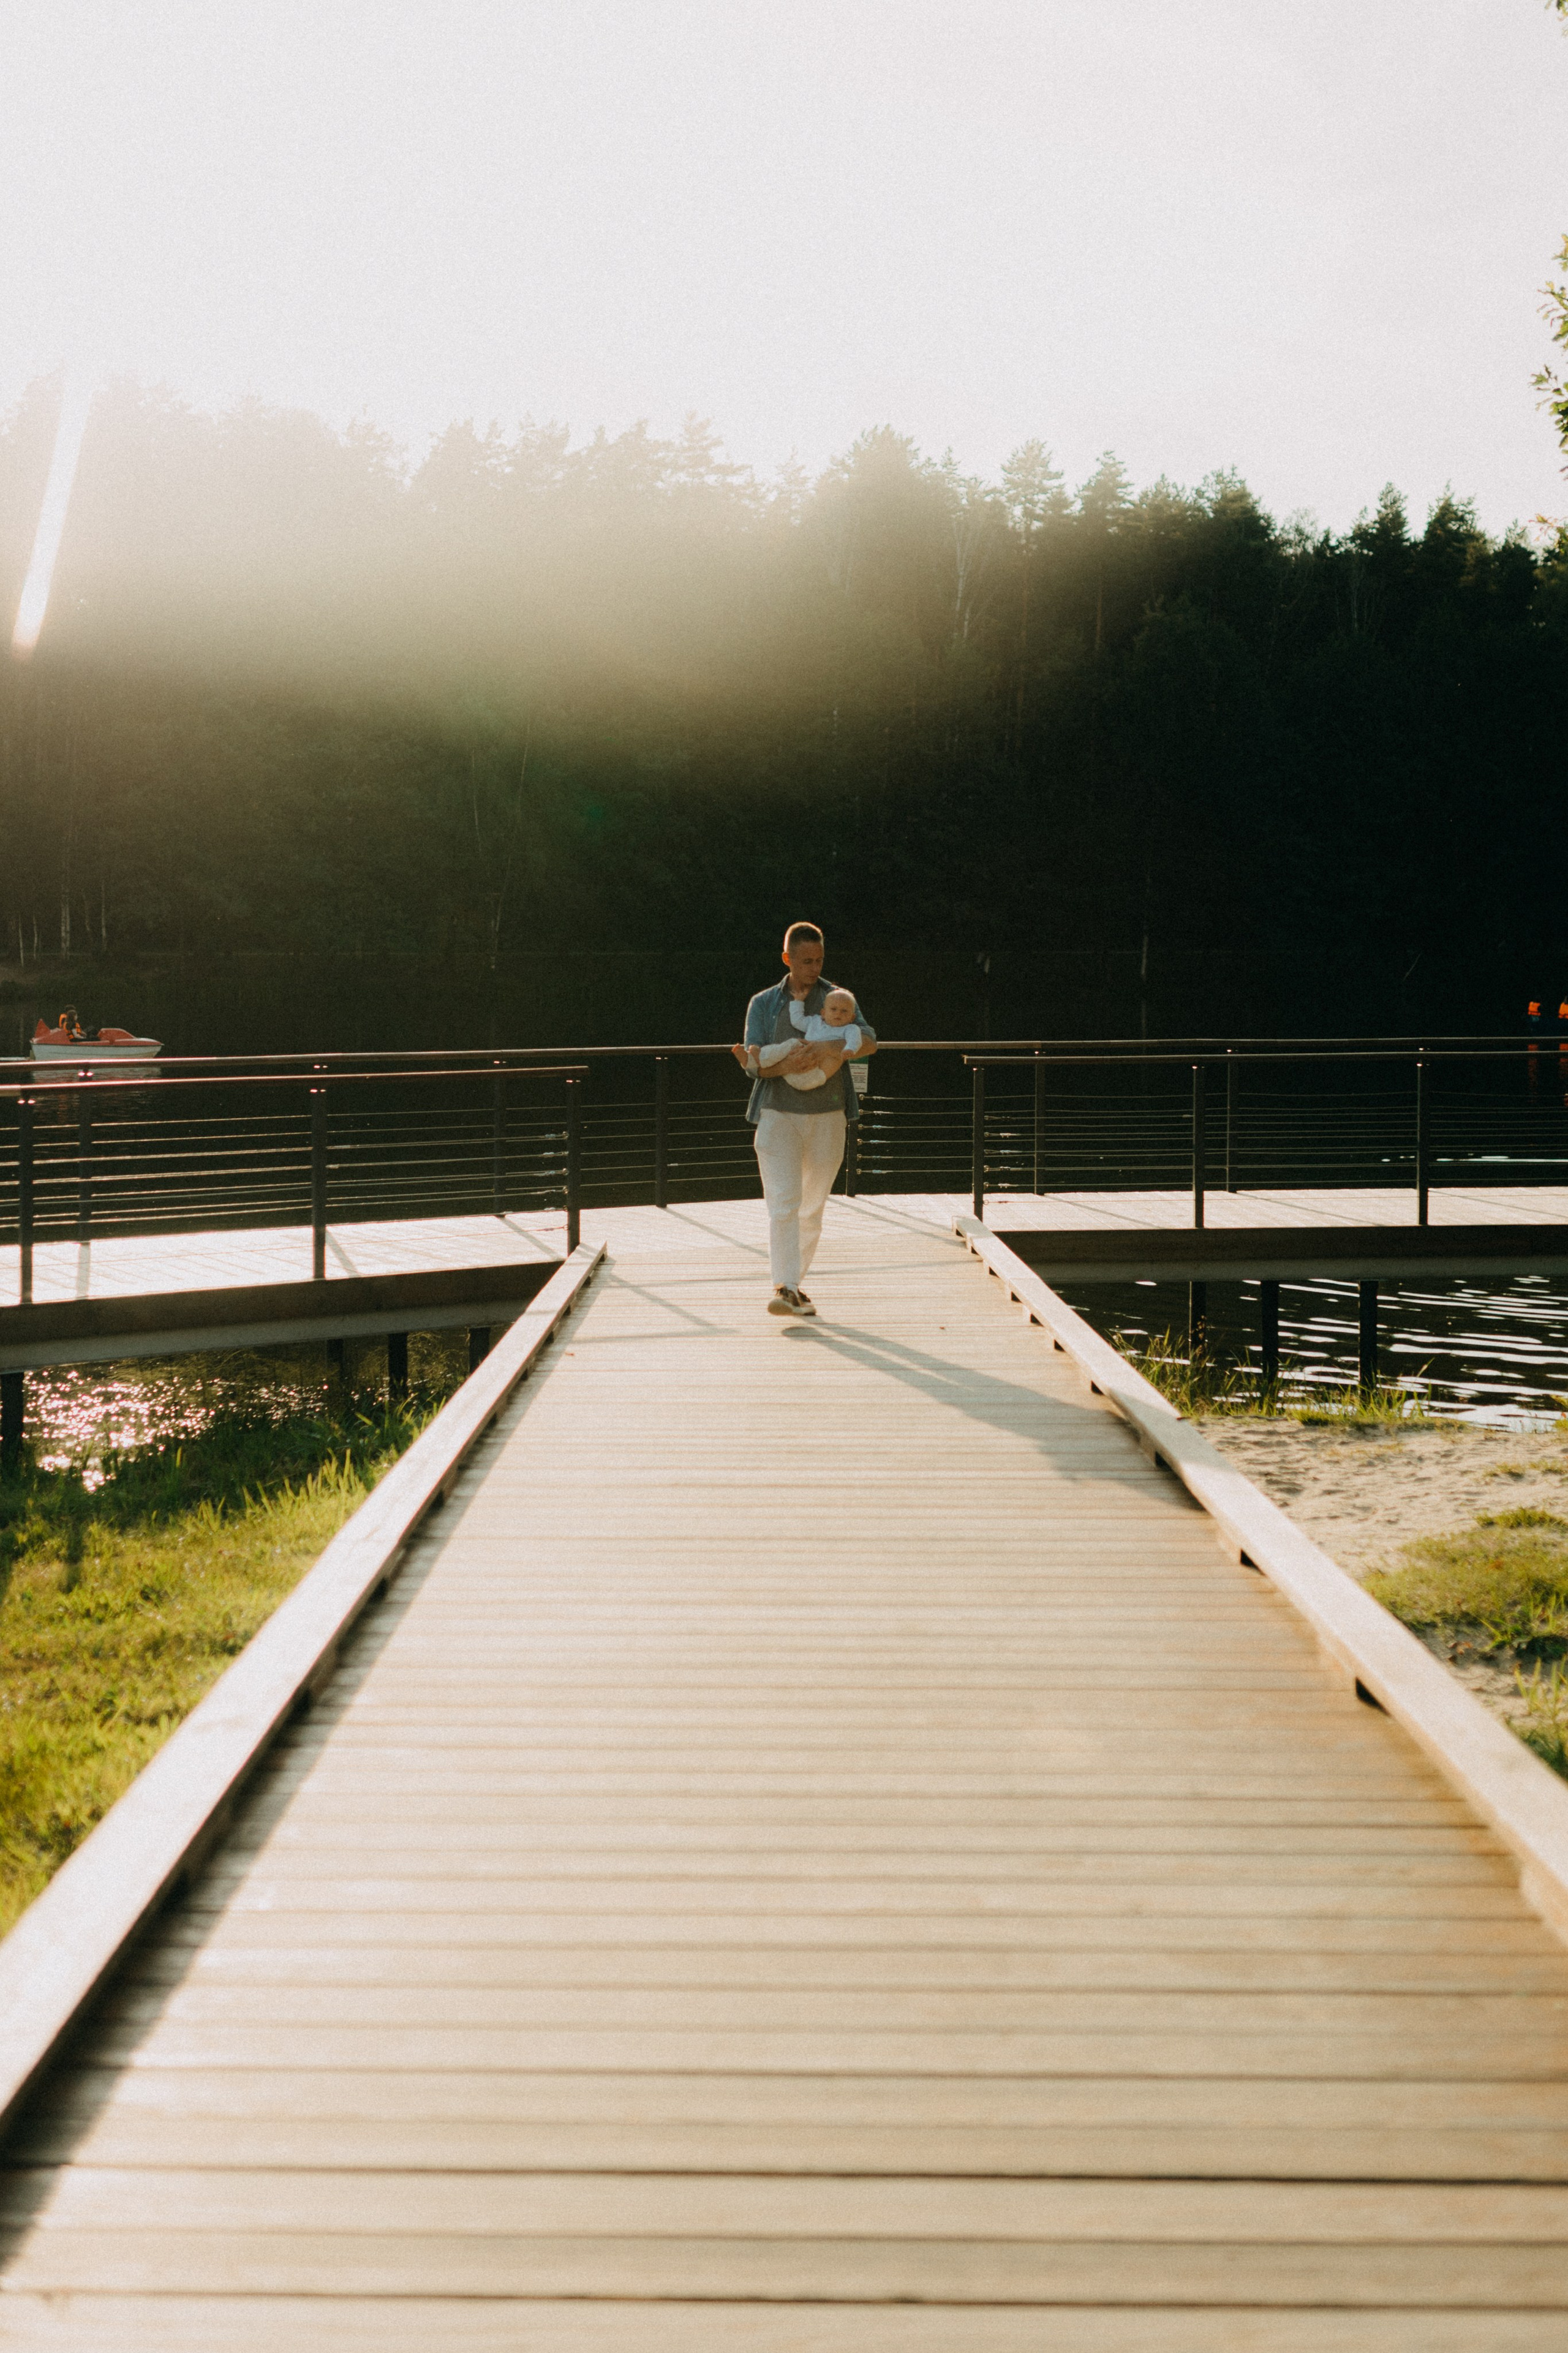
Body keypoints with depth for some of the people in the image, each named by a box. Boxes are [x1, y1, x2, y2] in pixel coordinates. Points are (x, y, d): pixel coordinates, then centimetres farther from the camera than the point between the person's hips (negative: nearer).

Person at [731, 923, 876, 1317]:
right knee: (783, 1201, -14)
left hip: (827, 1118, 2)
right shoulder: (764, 1004, 6)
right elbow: (754, 1064, -3)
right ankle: (784, 1288, -20)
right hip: (778, 1114, -2)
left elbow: (868, 1041, -8)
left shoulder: (838, 999, 7)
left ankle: (796, 1284, 19)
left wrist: (827, 1051, -27)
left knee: (813, 1206, 7)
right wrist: (786, 1065, -24)